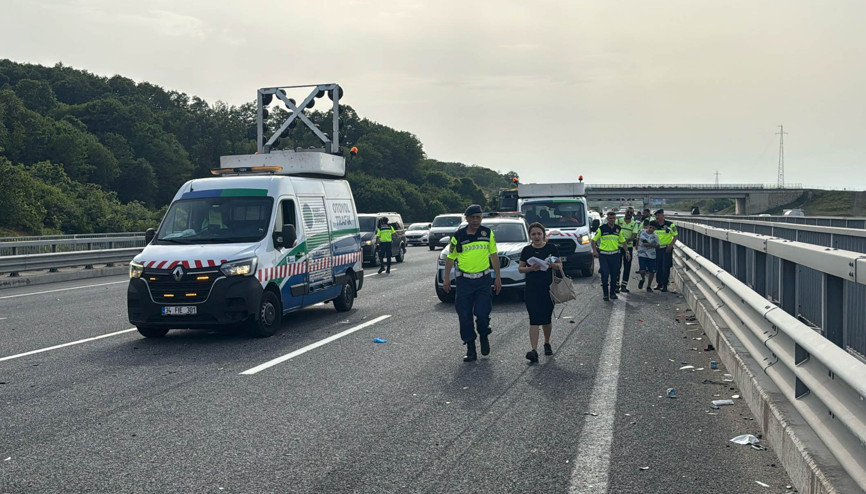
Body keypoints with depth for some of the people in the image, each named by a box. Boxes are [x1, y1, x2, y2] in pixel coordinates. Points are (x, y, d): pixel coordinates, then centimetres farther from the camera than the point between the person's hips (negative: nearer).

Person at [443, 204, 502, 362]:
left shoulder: (488, 233, 4)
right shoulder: (458, 236, 0)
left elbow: (494, 255, 10)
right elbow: (450, 257, 8)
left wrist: (497, 278, 7)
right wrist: (446, 278, 3)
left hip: (483, 279, 0)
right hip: (464, 280, 0)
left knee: (482, 313, -10)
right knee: (464, 316, 1)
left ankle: (484, 337, 22)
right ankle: (470, 349, 12)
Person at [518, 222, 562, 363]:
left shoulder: (551, 248, 3)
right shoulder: (527, 250, 6)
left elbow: (560, 266, 5)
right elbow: (520, 268, 6)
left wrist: (552, 264, -17)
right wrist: (531, 268, -14)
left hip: (548, 288, 0)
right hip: (531, 289, 0)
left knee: (547, 319, 10)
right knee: (534, 320, -9)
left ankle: (547, 343, 35)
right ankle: (534, 350, -15)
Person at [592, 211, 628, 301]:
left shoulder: (618, 229, 6)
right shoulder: (602, 228, -4)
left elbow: (623, 241, 17)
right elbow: (594, 240, 0)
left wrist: (627, 251, 9)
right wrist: (594, 250, -11)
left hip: (614, 254, 3)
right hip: (603, 254, -3)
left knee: (614, 274, 6)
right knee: (605, 274, -8)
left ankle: (612, 293, 19)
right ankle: (605, 293, 4)